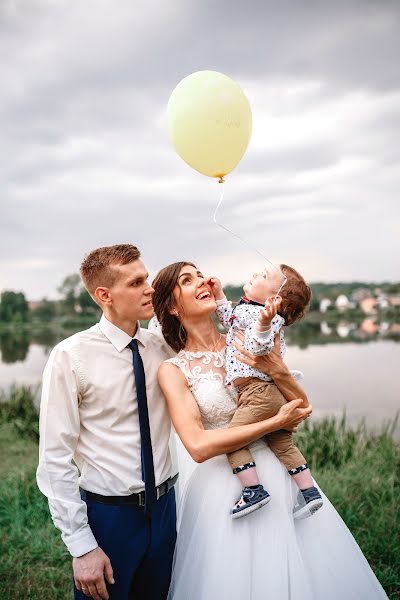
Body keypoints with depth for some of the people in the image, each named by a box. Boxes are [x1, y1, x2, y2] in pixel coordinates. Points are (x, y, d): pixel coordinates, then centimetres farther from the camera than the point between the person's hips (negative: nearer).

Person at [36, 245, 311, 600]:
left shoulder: (163, 350, -2)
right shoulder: (71, 357, -15)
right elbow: (56, 458, -14)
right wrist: (82, 545, -14)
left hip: (163, 508, 5)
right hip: (108, 514, -4)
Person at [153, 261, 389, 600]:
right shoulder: (173, 370, -8)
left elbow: (301, 407, 3)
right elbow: (198, 446, -20)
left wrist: (278, 370, -16)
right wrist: (273, 422, -18)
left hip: (279, 472, 3)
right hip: (225, 483, -3)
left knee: (301, 572, 13)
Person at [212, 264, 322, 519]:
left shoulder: (257, 313, -14)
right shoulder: (247, 309, 16)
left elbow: (260, 348, -28)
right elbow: (230, 321, 32)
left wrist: (264, 323, -46)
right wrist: (219, 295, 24)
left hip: (258, 391, -11)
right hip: (275, 393, 11)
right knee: (283, 445, 17)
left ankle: (254, 490, -3)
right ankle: (310, 493, 22)